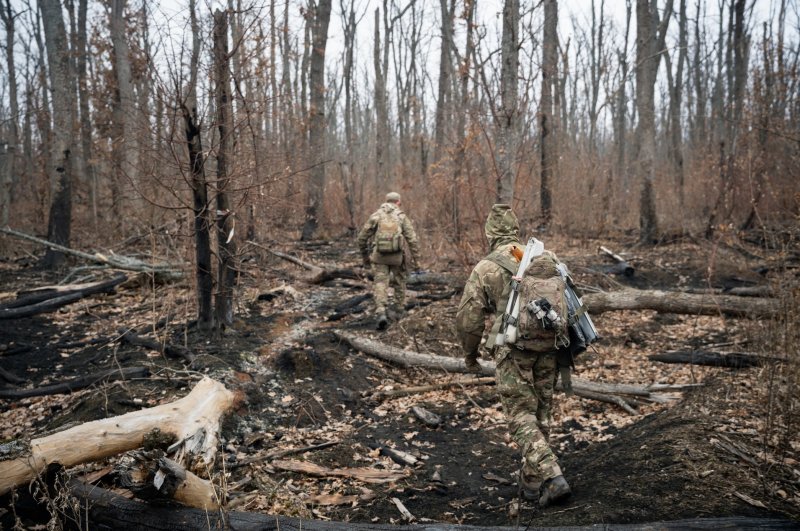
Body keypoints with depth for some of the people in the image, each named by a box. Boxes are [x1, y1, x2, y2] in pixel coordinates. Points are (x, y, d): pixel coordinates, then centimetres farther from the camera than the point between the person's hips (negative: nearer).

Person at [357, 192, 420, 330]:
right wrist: (416, 260, 0)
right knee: (399, 282, 21)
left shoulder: (375, 215, 4)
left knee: (380, 284, -1)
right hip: (397, 256, 0)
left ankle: (381, 314, -20)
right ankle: (398, 310, 31)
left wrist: (364, 255, 18)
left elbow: (362, 237, 5)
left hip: (379, 256, 0)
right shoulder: (402, 217, 1)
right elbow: (412, 240, -6)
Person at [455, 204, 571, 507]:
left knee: (523, 419, 4)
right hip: (548, 349, 4)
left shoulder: (485, 269, -3)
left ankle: (552, 479, -8)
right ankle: (531, 482, 27)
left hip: (513, 352, -4)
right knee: (540, 414, 16)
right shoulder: (546, 258, 7)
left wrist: (470, 353, 13)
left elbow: (467, 318, -3)